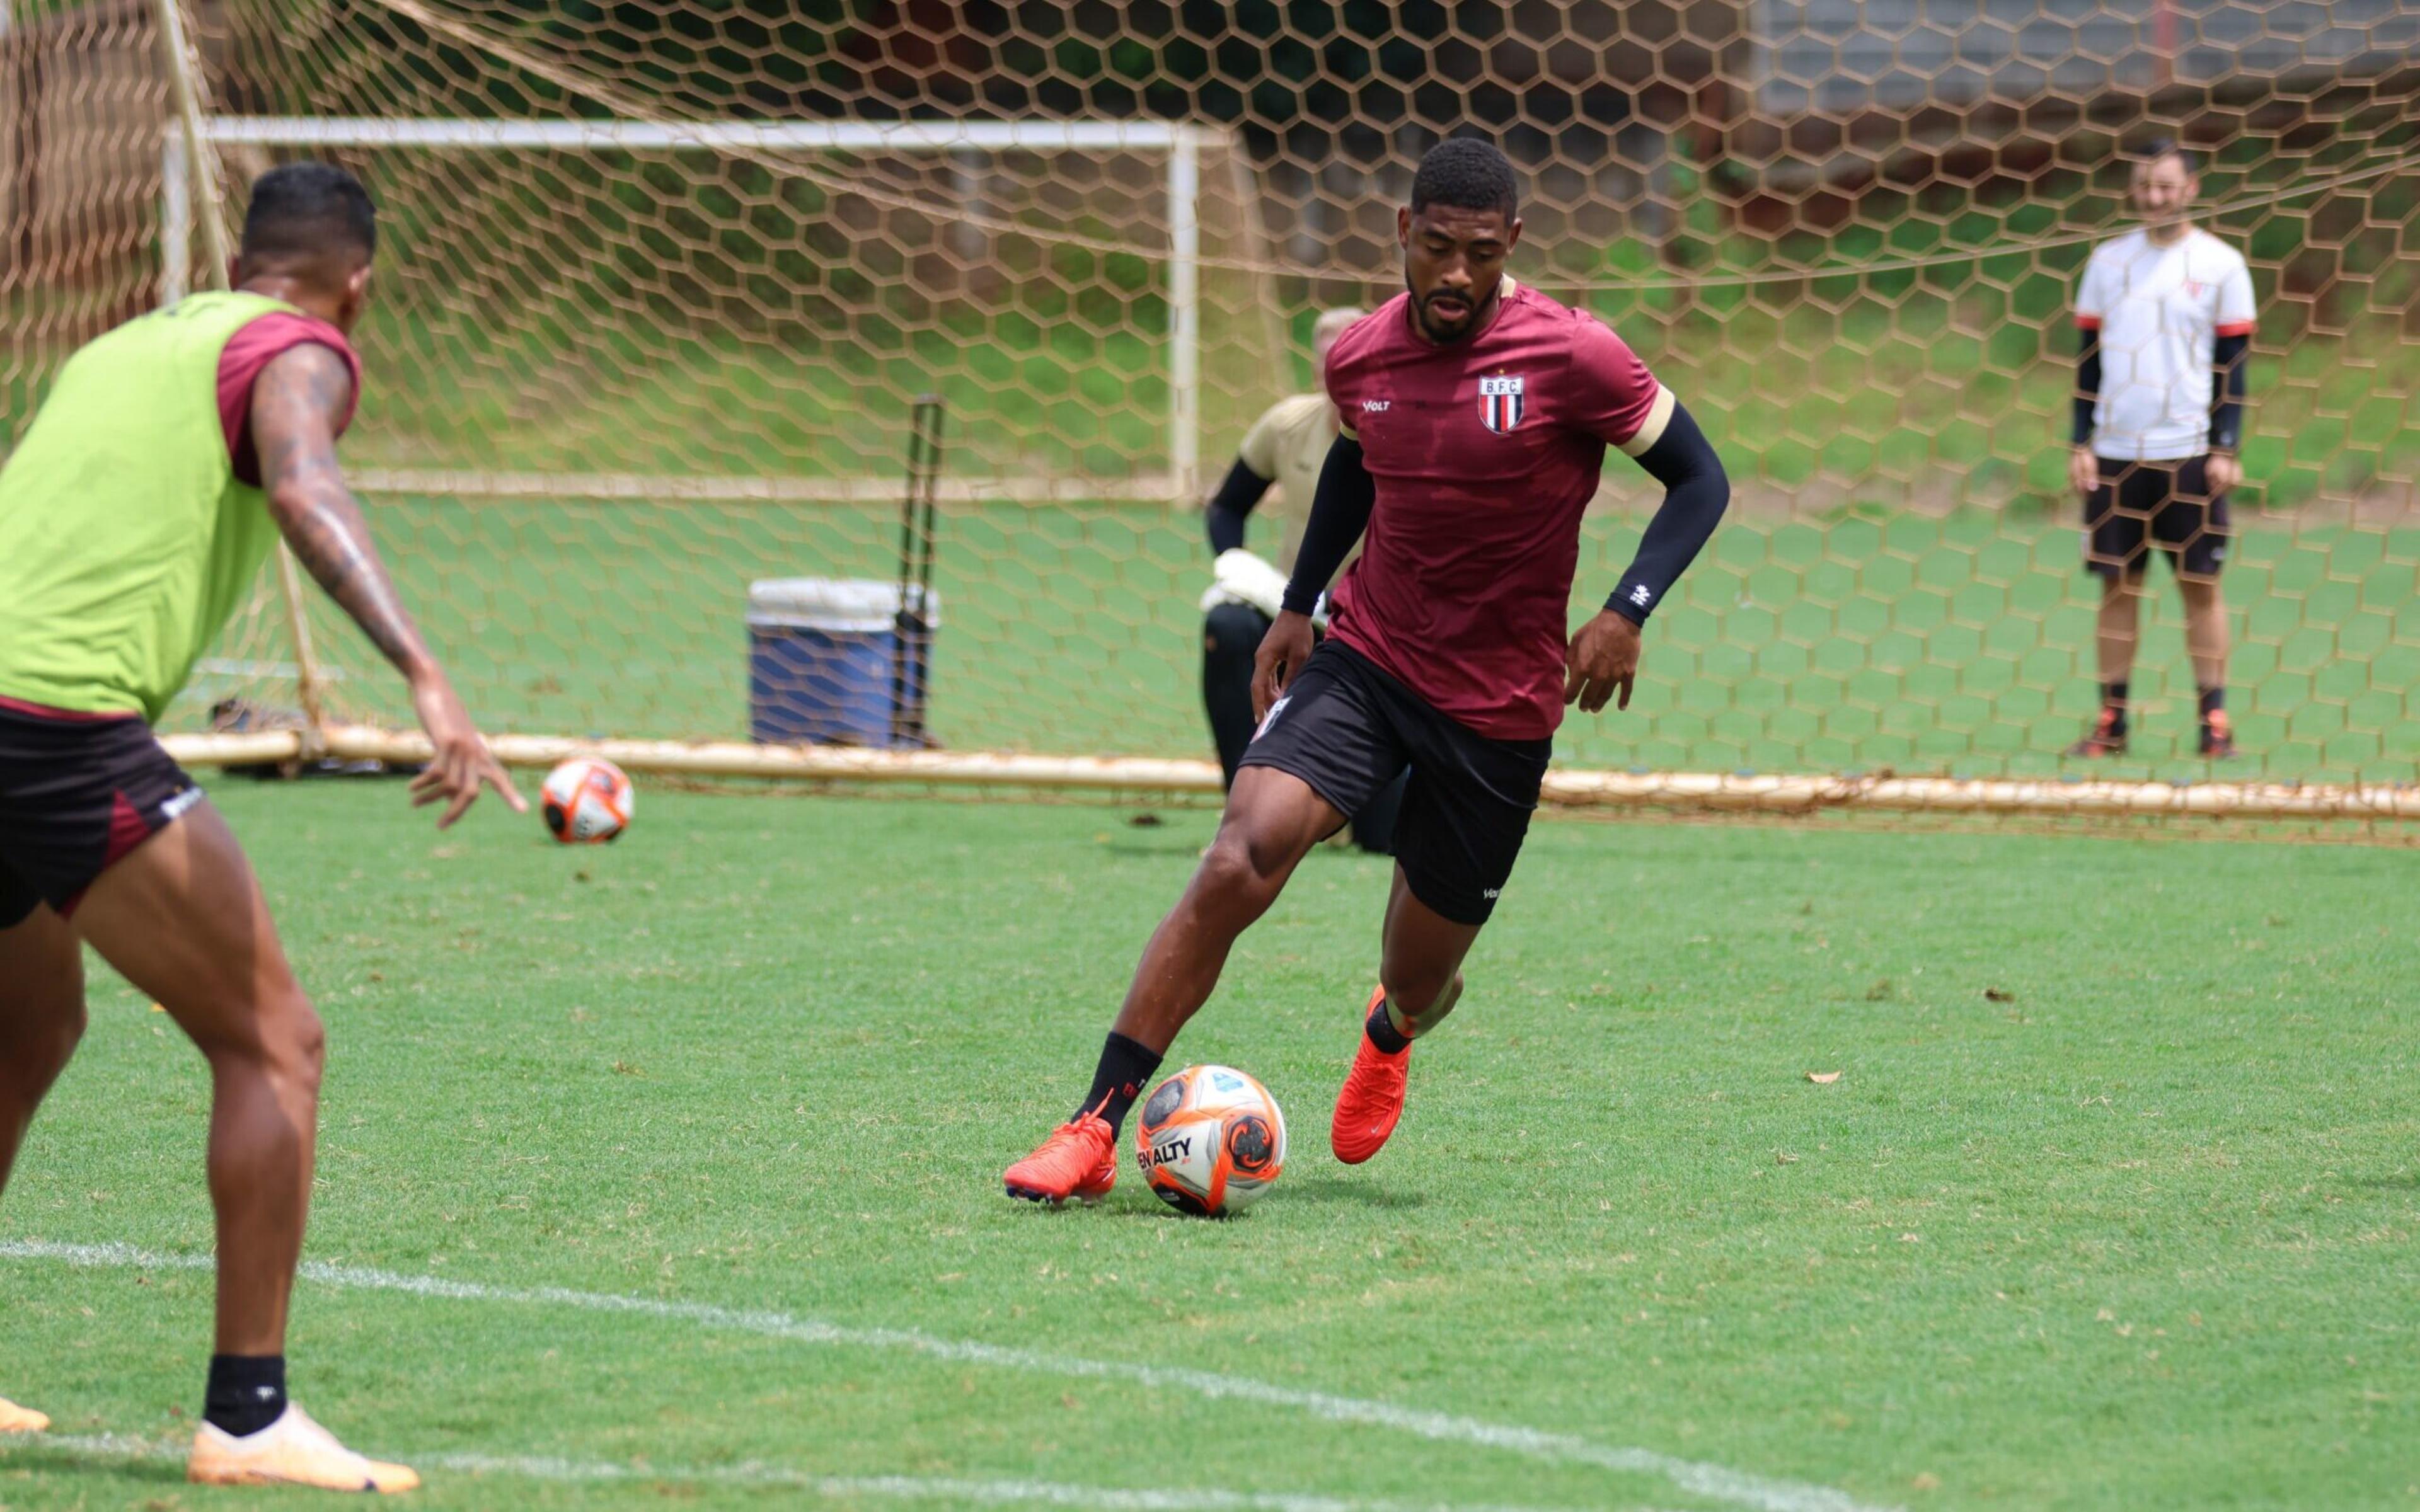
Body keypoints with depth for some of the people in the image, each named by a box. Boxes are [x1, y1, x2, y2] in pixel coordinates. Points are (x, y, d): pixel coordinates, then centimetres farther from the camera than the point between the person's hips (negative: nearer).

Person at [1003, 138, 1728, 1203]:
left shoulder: (1572, 358, -15)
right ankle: (1096, 1130, -20)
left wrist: (1628, 612, -19)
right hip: (1364, 661, 2)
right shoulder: (1360, 360, -2)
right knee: (1239, 861, -23)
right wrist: (1296, 606, 17)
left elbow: (1699, 481, -6)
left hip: (1500, 706, -2)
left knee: (1418, 982, 9)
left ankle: (1389, 1036, 51)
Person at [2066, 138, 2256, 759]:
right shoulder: (2109, 260, 8)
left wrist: (2225, 449, -7)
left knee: (2201, 584, -1)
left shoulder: (2221, 264, 0)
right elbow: (2089, 356, 10)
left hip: (2190, 451, -2)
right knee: (2118, 585, 4)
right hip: (2116, 454, 3)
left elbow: (2233, 363, 1)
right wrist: (2081, 444, 3)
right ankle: (2111, 719, 8)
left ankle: (2215, 721, 3)